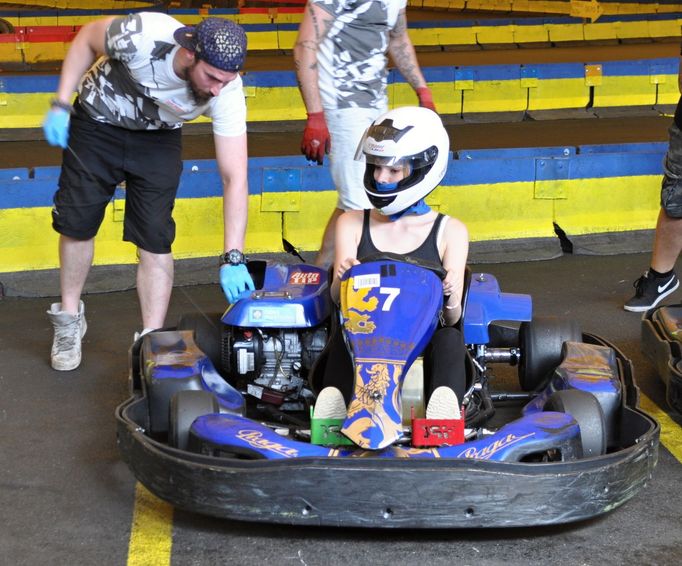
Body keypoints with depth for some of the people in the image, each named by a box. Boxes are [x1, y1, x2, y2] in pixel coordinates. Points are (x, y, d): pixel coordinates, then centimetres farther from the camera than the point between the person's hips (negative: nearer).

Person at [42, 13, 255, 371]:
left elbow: (235, 178, -27)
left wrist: (232, 258, -32)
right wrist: (61, 105, -17)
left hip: (157, 139, 1)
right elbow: (87, 38, -13)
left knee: (155, 240, -9)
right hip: (96, 123, 0)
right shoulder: (144, 36, -37)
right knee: (77, 224, 5)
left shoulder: (227, 92, -30)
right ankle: (69, 320, 27)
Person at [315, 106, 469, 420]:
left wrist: (450, 296, -23)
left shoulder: (450, 232, 9)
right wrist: (342, 280, -21)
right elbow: (338, 298, 3)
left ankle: (444, 412, -60)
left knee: (450, 338, -34)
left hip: (425, 347, -1)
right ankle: (333, 400, -61)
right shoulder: (352, 224, 14)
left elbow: (452, 317, 1)